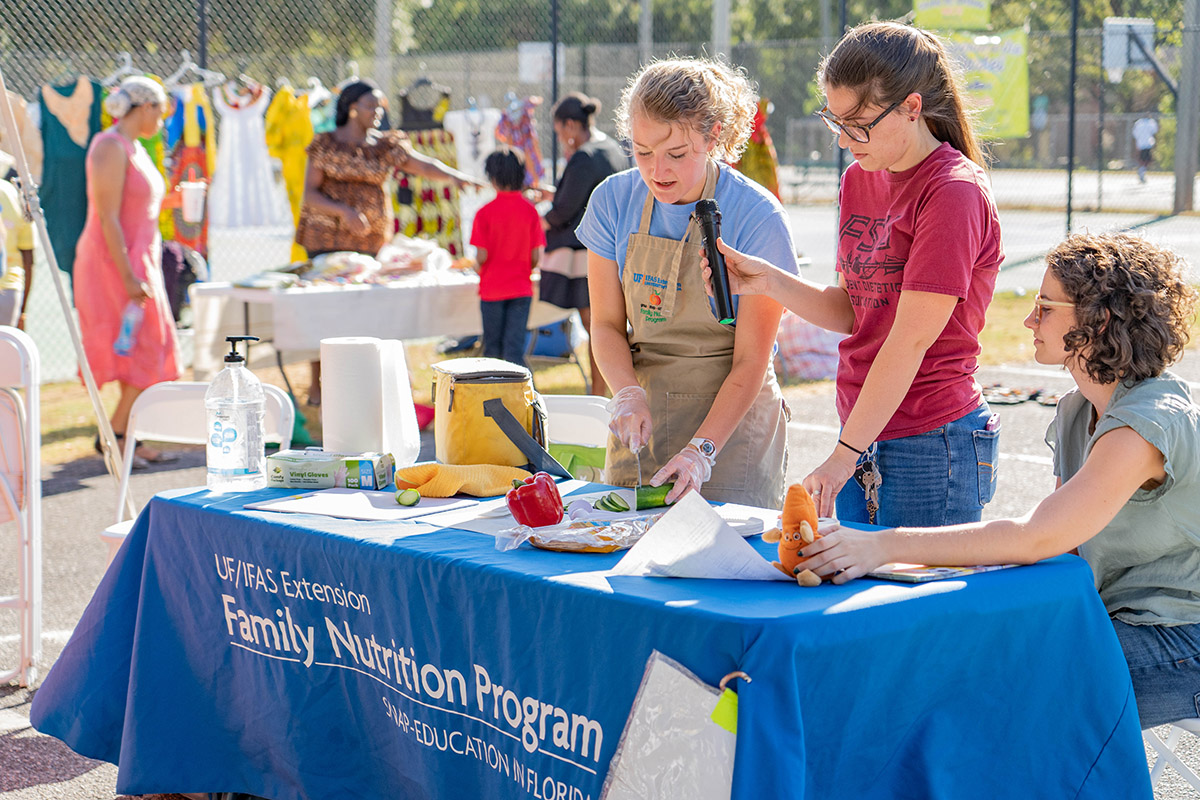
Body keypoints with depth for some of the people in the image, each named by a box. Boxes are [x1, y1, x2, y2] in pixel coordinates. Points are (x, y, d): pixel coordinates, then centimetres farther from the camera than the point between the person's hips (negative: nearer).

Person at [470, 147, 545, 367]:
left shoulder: (486, 212, -10)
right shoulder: (530, 210, -3)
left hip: (492, 289, -1)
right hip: (521, 289, 2)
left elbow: (482, 256, -13)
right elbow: (536, 258, -4)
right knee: (515, 347, 2)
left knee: (493, 348, 11)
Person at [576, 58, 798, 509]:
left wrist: (702, 451, -24)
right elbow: (606, 324, 2)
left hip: (733, 415, -4)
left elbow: (750, 361, -15)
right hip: (642, 413, 4)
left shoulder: (757, 217, -16)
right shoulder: (614, 201, -4)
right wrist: (627, 394, -16)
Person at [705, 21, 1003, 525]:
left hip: (932, 445, -7)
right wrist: (770, 282, -5)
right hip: (864, 437, 8)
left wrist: (843, 457, -19)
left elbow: (911, 340, -19)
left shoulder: (954, 193, -16)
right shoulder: (859, 181, 10)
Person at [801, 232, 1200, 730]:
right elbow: (1061, 538, 7)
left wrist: (885, 546, -32)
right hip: (1115, 622, 8)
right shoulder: (1077, 412, 10)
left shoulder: (1151, 422, -22)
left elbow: (1036, 538, -29)